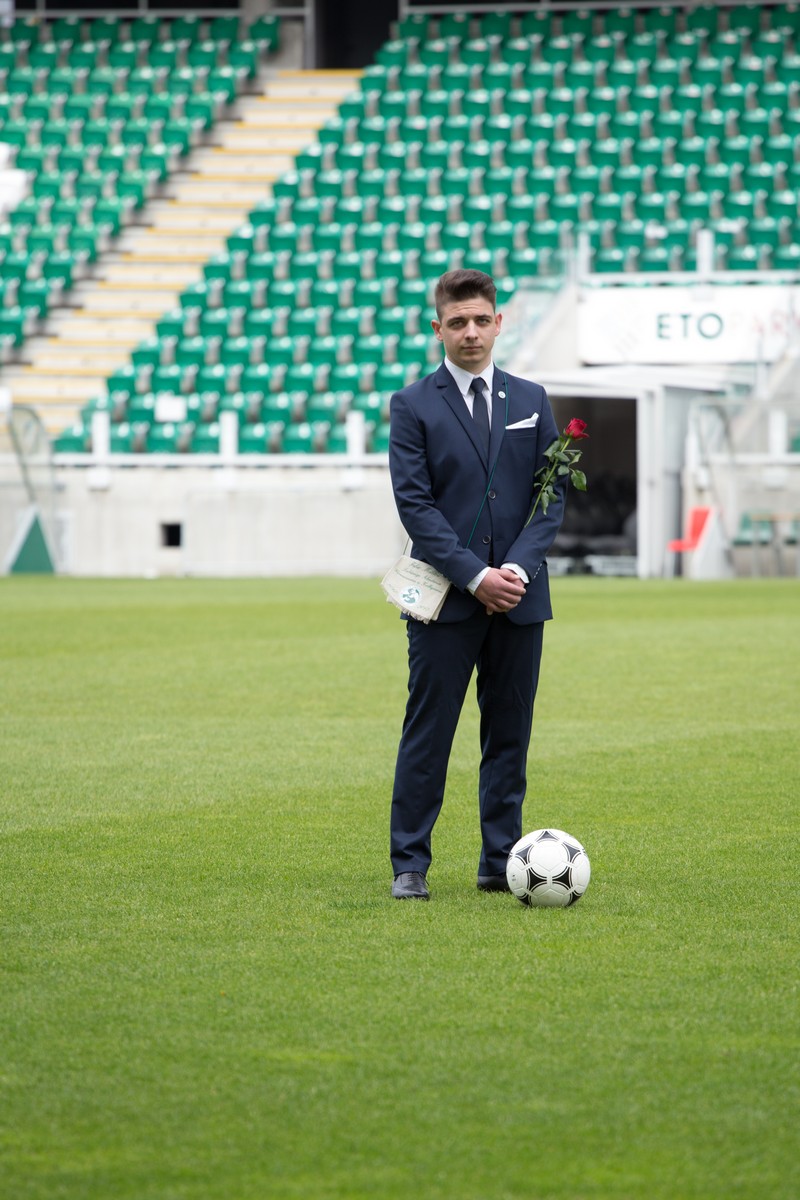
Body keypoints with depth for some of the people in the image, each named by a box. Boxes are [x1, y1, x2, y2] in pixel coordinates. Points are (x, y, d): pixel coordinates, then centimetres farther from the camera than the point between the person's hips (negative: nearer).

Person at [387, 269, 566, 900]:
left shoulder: (531, 401, 11)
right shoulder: (413, 406, 1)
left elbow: (553, 494, 7)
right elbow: (415, 504, -6)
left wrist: (517, 568, -8)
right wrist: (474, 576, -14)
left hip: (519, 595, 3)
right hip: (445, 599, -3)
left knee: (510, 735, 6)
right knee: (427, 734, -2)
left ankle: (500, 863, 12)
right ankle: (410, 865, 3)